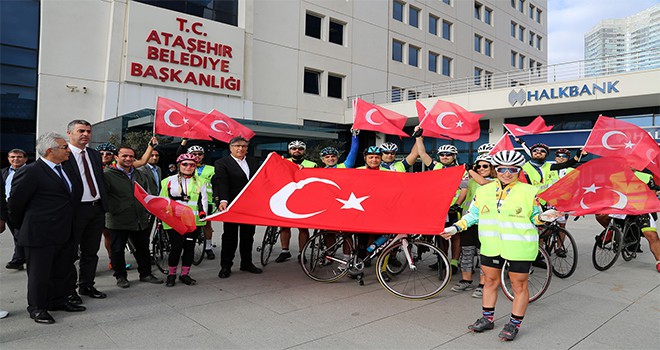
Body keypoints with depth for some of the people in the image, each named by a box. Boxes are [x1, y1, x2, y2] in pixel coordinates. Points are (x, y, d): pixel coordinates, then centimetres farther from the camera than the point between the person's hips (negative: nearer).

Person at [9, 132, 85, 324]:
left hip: (64, 233, 8)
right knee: (39, 272, 7)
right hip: (40, 235, -8)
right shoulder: (31, 172, -16)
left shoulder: (64, 170, 9)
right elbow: (15, 202, -10)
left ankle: (59, 301, 33)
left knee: (62, 270, 18)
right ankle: (37, 308, 22)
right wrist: (24, 227, 3)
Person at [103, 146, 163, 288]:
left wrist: (146, 211, 20)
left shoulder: (139, 175, 13)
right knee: (118, 250, 7)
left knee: (143, 248, 13)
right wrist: (111, 210, -17)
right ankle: (121, 276, 23)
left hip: (140, 220, 6)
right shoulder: (108, 175, -9)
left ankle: (145, 274, 26)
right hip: (118, 221, -5)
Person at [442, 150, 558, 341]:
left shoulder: (529, 192, -3)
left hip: (519, 247, -3)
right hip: (491, 246, 4)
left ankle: (514, 324, 22)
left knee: (519, 285, 7)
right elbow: (473, 214, 10)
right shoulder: (484, 191, 5)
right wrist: (455, 227, 2)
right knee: (490, 281, 14)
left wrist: (543, 217, -16)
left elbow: (534, 217, 5)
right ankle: (487, 319, 30)